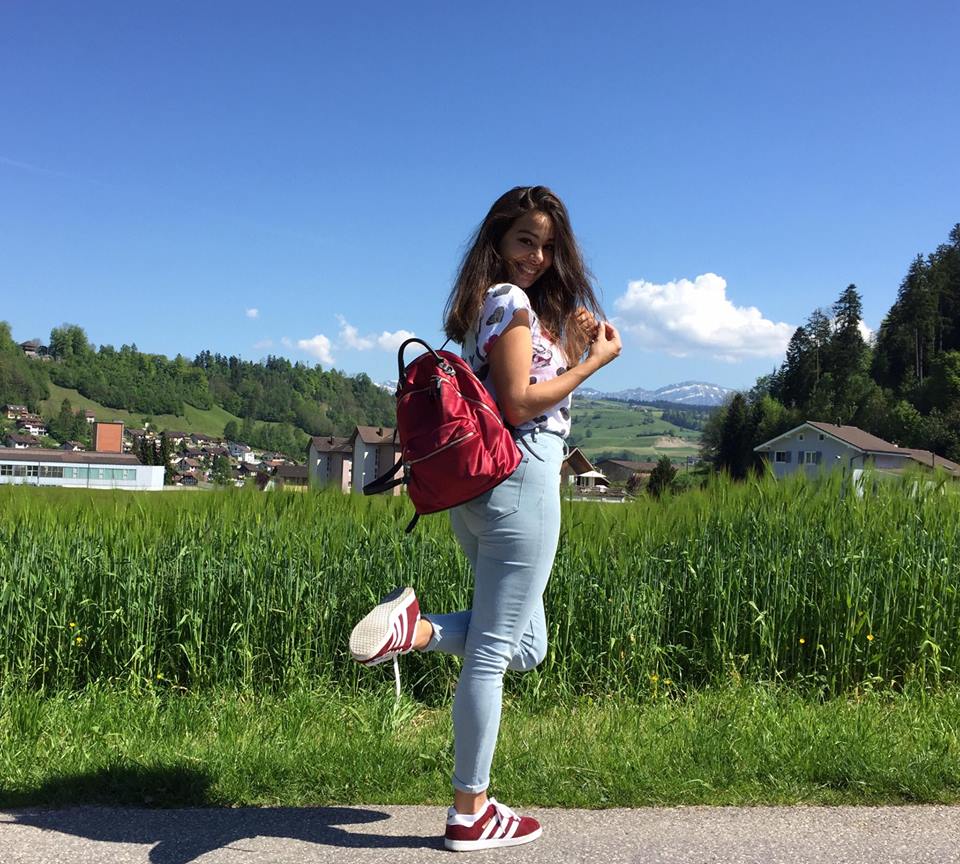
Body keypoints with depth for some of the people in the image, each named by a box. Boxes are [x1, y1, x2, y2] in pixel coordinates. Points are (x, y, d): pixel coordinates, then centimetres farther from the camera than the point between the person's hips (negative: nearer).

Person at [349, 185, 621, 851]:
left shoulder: (486, 305, 20)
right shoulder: (512, 301, -8)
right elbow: (520, 404, -16)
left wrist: (570, 346, 8)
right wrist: (594, 360, -8)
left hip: (477, 488, 9)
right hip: (521, 480, -9)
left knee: (525, 645, 19)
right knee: (492, 651, 0)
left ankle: (414, 628, -1)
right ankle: (471, 813, 11)